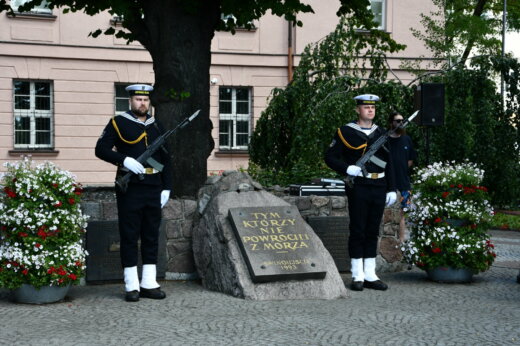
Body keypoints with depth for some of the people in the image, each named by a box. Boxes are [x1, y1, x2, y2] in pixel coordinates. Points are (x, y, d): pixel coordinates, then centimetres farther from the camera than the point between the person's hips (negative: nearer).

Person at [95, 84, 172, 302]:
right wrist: (124, 160, -20)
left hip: (153, 188, 5)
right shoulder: (118, 123, 1)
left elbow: (166, 159, 15)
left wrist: (166, 188, 7)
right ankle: (132, 286, 3)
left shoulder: (156, 126, 14)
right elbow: (101, 149, -6)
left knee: (152, 236, 7)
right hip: (129, 188, -4)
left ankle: (149, 284, 13)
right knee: (129, 236, -2)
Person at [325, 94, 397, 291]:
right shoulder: (345, 133, -1)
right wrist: (347, 169, -18)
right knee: (358, 231, -1)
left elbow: (388, 163, 15)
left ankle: (370, 275, 13)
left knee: (373, 232, 8)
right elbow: (330, 157, -2)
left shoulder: (381, 134, 13)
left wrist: (391, 189, 8)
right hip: (358, 187, -4)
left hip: (379, 188, 4)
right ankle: (358, 276, 5)